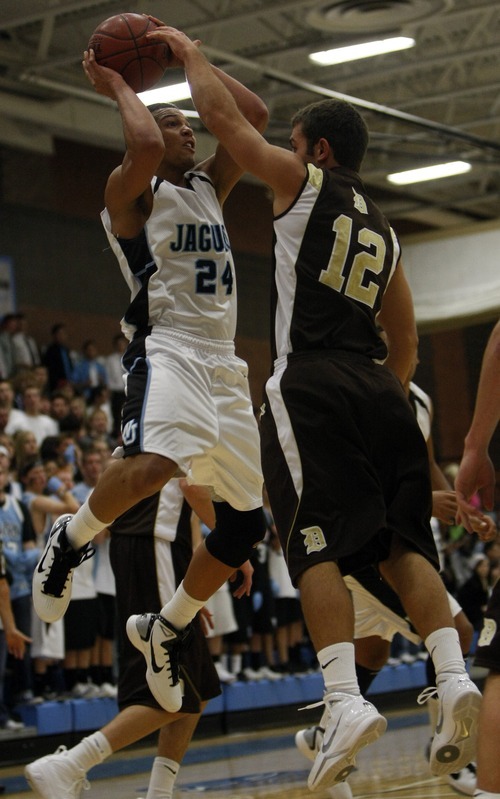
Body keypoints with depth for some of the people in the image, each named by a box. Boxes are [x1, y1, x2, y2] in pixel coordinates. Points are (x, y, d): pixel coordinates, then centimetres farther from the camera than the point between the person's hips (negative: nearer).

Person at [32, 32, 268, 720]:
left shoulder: (209, 186, 22)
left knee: (245, 523, 6)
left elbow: (254, 116, 16)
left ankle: (165, 629, 24)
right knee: (154, 462, -37)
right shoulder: (130, 192, 3)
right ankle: (69, 541, -10)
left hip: (224, 363, 7)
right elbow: (144, 146, -20)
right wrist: (118, 87, -3)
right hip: (167, 348, -7)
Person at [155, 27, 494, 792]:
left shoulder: (304, 182, 5)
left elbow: (221, 113, 7)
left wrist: (187, 49, 22)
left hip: (311, 387, -6)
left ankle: (347, 700, -22)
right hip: (378, 389, 6)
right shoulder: (383, 231, 23)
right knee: (402, 541, 6)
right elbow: (406, 340, 23)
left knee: (320, 546, -10)